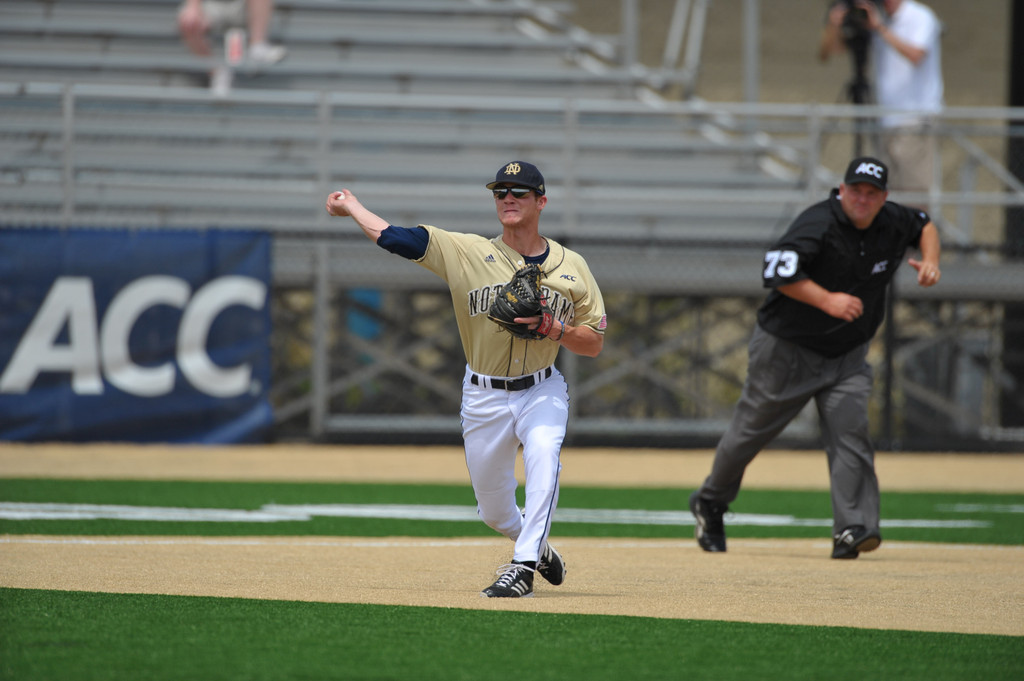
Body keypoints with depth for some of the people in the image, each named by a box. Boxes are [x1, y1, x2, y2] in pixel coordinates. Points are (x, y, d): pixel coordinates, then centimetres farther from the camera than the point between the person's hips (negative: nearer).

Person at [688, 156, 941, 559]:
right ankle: (710, 504, 32)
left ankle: (852, 530, -21)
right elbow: (777, 269, -37)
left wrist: (930, 261, 0)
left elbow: (924, 225, 21)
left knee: (850, 431, -14)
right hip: (787, 349, -5)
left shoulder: (893, 224, -2)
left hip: (847, 356, 5)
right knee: (752, 429, 8)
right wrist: (827, 300, -40)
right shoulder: (819, 224, -24)